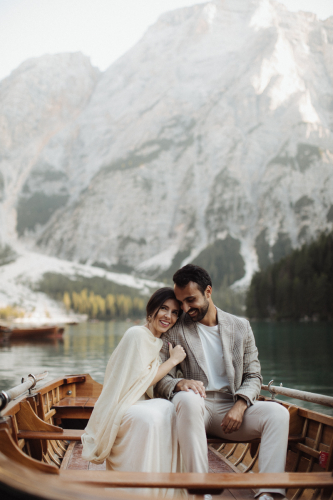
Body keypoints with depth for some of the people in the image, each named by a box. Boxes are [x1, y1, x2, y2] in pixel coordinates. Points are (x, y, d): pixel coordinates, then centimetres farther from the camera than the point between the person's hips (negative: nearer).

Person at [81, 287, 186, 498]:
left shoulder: (159, 342, 15)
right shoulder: (137, 335, -11)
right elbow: (140, 382, -15)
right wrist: (173, 360, -9)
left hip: (142, 404, 7)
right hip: (121, 407, -7)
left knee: (169, 410, -25)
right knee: (149, 418, -37)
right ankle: (141, 489, -27)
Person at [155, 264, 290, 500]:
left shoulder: (241, 327, 10)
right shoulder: (175, 331, 4)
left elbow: (253, 376, 9)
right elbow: (160, 378, -1)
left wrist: (240, 405, -11)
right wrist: (179, 383, -25)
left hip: (232, 408, 2)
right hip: (197, 407, -2)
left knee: (278, 412, -25)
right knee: (188, 399, -38)